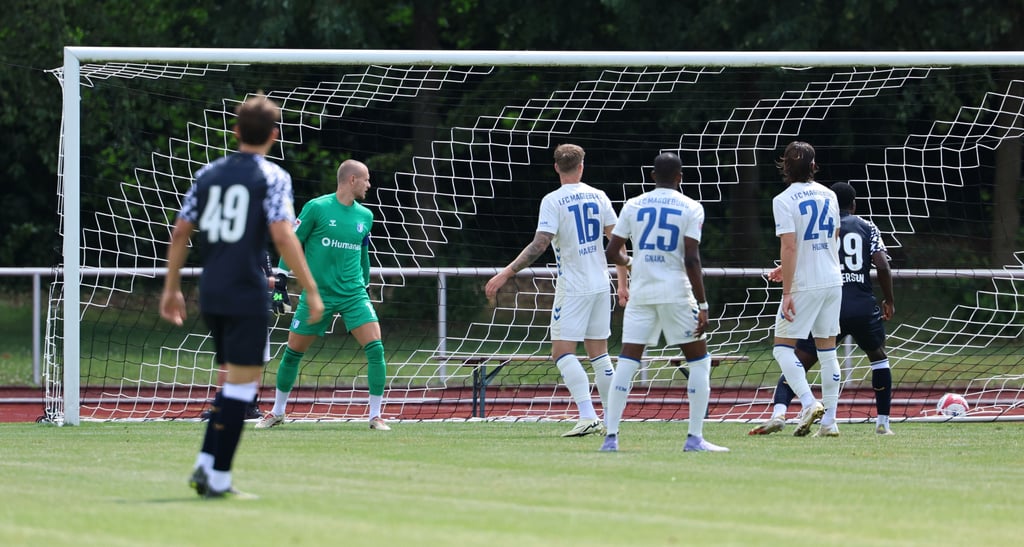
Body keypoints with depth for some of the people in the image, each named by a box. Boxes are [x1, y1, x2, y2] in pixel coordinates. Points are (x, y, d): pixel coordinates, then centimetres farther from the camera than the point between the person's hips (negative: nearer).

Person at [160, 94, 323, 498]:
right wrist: (311, 290, -13)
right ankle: (218, 477, -4)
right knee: (241, 383, -1)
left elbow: (180, 232, 11)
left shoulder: (208, 174, 11)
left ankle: (205, 464, 8)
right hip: (247, 294, -6)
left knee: (234, 381, 18)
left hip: (210, 294, 6)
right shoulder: (272, 177, -6)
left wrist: (171, 288, 19)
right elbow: (282, 236, -16)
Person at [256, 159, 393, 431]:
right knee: (293, 352, 4)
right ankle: (277, 413, 24)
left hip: (354, 294, 3)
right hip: (316, 293, -3)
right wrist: (282, 278, -3)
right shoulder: (317, 207, -6)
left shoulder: (365, 216, 8)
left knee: (375, 347, -15)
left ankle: (376, 416, -6)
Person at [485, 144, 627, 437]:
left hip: (573, 288, -6)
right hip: (600, 286, 6)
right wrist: (623, 280, 20)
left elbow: (539, 245, -19)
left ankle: (587, 415, -20)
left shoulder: (553, 201, -11)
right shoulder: (598, 196, 6)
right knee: (599, 353, 13)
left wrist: (506, 273, -17)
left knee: (562, 352, -5)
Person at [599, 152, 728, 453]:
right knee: (699, 361, 8)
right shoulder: (690, 208, -3)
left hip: (640, 292, 3)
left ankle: (610, 436, -3)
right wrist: (702, 306, -9)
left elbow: (612, 253, 8)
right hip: (676, 293, -3)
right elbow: (691, 260, -11)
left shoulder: (633, 206, 6)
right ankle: (694, 437, 2)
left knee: (627, 361, 5)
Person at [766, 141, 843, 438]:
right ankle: (829, 420, 10)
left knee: (783, 346, 3)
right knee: (827, 349, 11)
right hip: (833, 280, 6)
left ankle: (809, 402, -16)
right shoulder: (828, 195, 9)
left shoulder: (784, 201, -11)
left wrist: (787, 291, -16)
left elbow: (789, 247, -18)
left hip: (804, 286, -6)